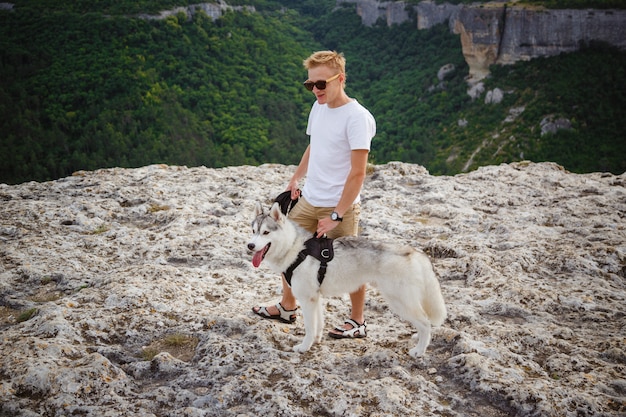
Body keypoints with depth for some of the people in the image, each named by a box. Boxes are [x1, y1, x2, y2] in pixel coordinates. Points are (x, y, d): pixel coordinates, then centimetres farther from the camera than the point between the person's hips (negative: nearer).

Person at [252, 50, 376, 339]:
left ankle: (358, 322, 24)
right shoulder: (319, 107, 5)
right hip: (308, 200, 8)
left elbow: (358, 172, -21)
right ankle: (287, 307, 35)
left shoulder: (357, 117, -19)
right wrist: (295, 179, 15)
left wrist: (337, 215, -21)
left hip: (340, 207, -8)